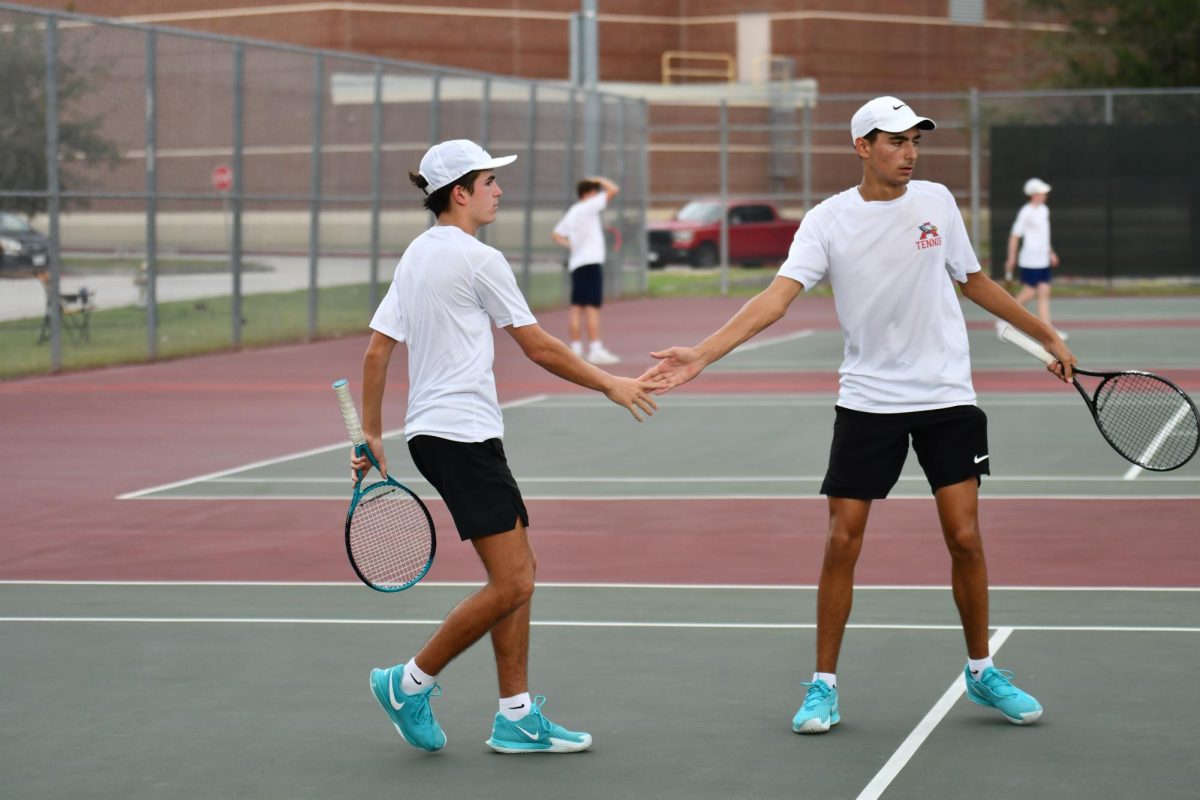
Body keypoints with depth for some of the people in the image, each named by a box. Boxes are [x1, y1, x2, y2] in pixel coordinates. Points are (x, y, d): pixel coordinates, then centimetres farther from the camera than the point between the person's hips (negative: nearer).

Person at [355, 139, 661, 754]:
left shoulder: (416, 255, 14)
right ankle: (411, 682, 3)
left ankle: (516, 718, 11)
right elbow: (540, 348, -7)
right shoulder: (479, 260, -12)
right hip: (461, 434, -10)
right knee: (510, 584, -8)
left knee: (518, 572, 10)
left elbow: (377, 351, 13)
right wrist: (611, 385, 3)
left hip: (432, 433, 10)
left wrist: (372, 434, 17)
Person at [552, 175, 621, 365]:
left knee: (577, 307, 6)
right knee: (592, 307, -11)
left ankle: (576, 348, 7)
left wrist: (570, 244, 15)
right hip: (591, 262, -8)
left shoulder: (571, 213, 17)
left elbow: (556, 235, 23)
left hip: (576, 264, 8)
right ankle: (595, 349, -16)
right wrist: (601, 180, 5)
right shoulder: (588, 207, -6)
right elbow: (614, 190, -11)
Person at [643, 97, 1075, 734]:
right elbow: (778, 297, -15)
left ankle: (981, 671, 17)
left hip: (946, 395, 1)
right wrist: (701, 354, -28)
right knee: (842, 542, -3)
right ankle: (823, 685, 9)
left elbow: (973, 281, 17)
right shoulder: (828, 221, -5)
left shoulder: (936, 201, 3)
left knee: (964, 537, -2)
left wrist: (1047, 336, 23)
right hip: (867, 399, -1)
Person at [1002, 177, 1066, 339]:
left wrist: (1051, 253, 22)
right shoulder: (1026, 212, -13)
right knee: (1029, 292, -5)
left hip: (1043, 260, 8)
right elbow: (1015, 236, -12)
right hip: (1030, 261, -8)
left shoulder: (1044, 210, 12)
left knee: (1044, 292, 3)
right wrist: (1011, 258, -12)